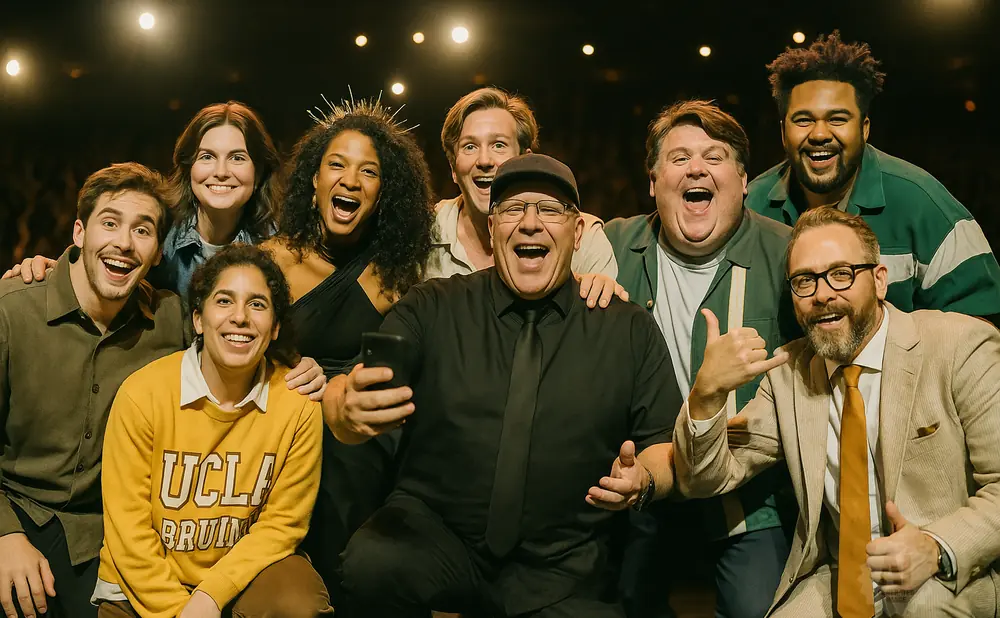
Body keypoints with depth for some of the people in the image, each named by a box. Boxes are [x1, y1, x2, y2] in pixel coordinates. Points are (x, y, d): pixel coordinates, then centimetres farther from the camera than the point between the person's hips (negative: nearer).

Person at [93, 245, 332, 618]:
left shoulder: (298, 405, -11)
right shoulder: (142, 394, -13)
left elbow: (281, 524, -5)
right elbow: (128, 528, -8)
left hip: (242, 570, 0)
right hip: (146, 586, 1)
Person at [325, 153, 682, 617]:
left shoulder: (632, 330, 6)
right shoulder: (432, 308, 3)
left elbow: (668, 446, 8)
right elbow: (343, 394, -6)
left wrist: (643, 480, -15)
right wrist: (348, 410, -30)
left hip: (563, 567, 1)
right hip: (431, 530, 0)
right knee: (372, 563, -30)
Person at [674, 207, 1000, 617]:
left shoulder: (962, 349, -8)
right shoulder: (788, 374, 5)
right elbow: (705, 481, 1)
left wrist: (938, 548, -26)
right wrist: (707, 393, -18)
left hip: (948, 584, -5)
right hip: (832, 584, 5)